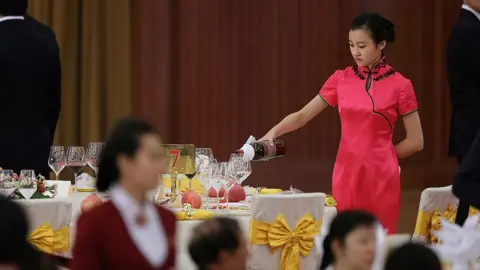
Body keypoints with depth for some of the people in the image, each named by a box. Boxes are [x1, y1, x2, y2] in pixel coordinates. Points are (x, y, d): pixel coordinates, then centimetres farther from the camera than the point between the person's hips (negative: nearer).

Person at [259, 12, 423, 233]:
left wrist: (378, 156, 5)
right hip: (346, 175, 3)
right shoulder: (341, 80, 6)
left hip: (380, 178, -3)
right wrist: (274, 132, -13)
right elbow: (302, 116, 5)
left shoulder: (399, 85, -4)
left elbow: (415, 141, 0)